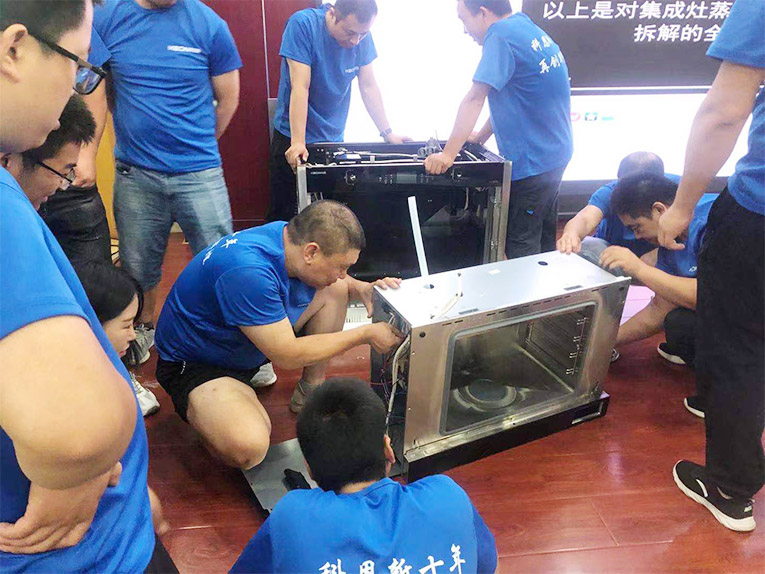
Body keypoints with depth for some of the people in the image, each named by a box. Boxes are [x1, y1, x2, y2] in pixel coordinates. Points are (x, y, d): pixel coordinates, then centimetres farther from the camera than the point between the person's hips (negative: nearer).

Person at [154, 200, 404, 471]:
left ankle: (309, 392, 8)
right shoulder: (247, 271, -37)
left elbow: (332, 280, 12)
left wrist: (361, 288, -10)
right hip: (196, 364, -8)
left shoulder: (291, 235, -11)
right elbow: (287, 356, -30)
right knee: (248, 448, -34)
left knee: (333, 290, -2)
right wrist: (365, 334, -24)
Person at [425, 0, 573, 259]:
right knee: (544, 240, 20)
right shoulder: (531, 30, 12)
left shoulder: (501, 35, -17)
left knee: (521, 248, 0)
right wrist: (481, 136, 20)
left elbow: (475, 98, -24)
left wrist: (448, 154, -24)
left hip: (532, 161, -10)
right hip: (555, 153, 10)